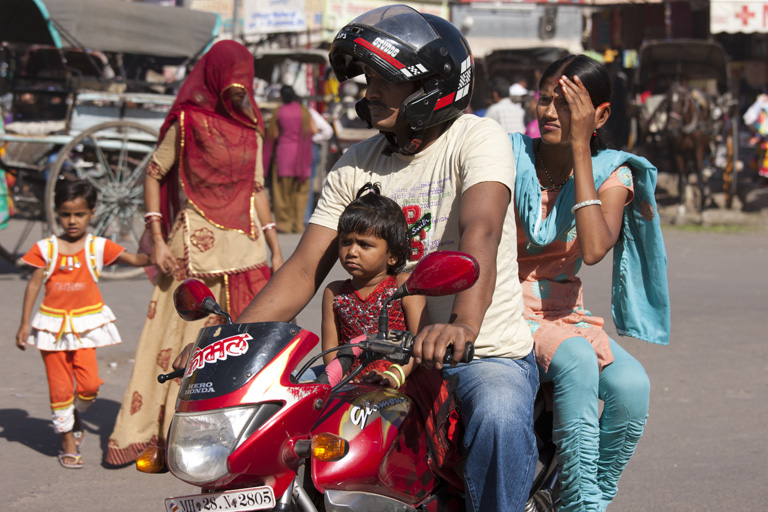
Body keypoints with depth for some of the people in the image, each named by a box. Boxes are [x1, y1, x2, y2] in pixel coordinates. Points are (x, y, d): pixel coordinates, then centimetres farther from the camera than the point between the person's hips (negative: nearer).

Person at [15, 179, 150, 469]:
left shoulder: (98, 247, -1)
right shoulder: (46, 249, -1)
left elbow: (134, 259, -7)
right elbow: (34, 284, 2)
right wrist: (24, 324, -1)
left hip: (86, 324, 0)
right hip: (53, 324, 0)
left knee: (89, 384, -10)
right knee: (60, 386, 3)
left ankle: (75, 415, 21)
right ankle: (68, 440, 16)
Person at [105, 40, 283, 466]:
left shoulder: (250, 129, 11)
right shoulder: (187, 122, -4)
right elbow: (153, 175, -1)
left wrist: (275, 249, 15)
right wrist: (157, 239, -9)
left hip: (246, 246, 5)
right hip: (196, 247, -5)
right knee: (184, 339, -2)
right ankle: (142, 433, 7)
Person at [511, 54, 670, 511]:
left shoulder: (612, 173, 2)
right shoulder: (507, 155, -2)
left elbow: (594, 249, -18)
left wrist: (580, 148, -17)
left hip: (562, 313, 3)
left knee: (631, 384, -26)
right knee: (578, 362, -33)